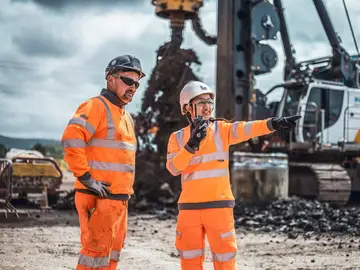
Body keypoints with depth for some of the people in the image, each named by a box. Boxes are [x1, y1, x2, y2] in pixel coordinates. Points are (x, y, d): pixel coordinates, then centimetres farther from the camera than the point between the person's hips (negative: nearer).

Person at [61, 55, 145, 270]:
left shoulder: (126, 116, 20)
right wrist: (86, 178, -23)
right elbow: (71, 139, -24)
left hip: (120, 198, 9)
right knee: (97, 252, -7)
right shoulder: (97, 106, -10)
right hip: (99, 197, -9)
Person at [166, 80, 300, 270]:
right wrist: (191, 145, -21)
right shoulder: (177, 138, 7)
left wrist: (274, 123, -34)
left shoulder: (221, 129, 3)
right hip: (189, 207, 2)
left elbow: (246, 129, -17)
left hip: (218, 205, -1)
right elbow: (173, 168, -8)